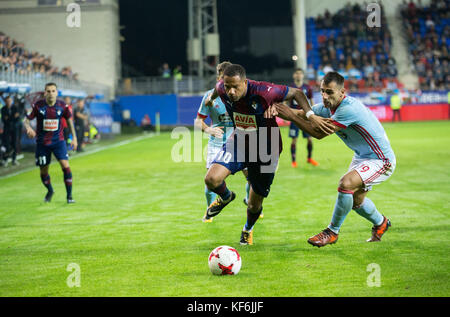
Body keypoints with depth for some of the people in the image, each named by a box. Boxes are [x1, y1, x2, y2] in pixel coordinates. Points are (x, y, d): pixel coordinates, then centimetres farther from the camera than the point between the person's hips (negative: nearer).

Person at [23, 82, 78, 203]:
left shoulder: (62, 106, -6)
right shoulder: (38, 105, -10)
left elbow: (69, 119, 10)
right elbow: (26, 120, -5)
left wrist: (74, 137, 9)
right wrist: (29, 128, -29)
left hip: (58, 141, 0)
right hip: (42, 142, 0)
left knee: (65, 165, -16)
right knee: (43, 171, 8)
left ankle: (69, 196, -5)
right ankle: (50, 191, 37)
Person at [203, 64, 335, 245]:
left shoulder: (263, 92, -32)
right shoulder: (222, 89, -18)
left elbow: (296, 92, -18)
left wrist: (311, 116, -31)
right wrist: (211, 98, 32)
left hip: (265, 150, -2)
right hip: (239, 142, 3)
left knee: (255, 204, 9)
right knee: (211, 179, -23)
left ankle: (248, 229, 46)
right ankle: (225, 197, 15)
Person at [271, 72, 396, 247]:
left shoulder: (349, 108, -32)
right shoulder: (327, 106, -5)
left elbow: (320, 133, -31)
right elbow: (301, 114, -4)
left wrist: (291, 116, -30)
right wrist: (277, 109, -25)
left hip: (381, 160, -10)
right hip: (361, 157, 10)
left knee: (346, 183, -28)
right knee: (355, 200, 19)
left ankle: (332, 232, -11)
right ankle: (380, 223, 49)